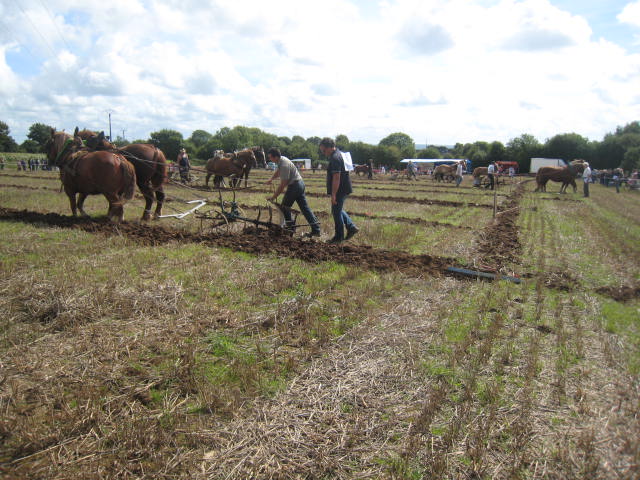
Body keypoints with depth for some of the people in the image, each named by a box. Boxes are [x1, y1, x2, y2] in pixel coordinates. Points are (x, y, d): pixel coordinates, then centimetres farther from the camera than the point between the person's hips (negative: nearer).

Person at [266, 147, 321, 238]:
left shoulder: (284, 165, -24)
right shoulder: (281, 160, 6)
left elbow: (283, 184, -23)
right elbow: (277, 172, 25)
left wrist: (274, 196, -17)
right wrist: (271, 179, 8)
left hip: (294, 185, -10)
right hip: (300, 184, 10)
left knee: (285, 206, 2)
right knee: (304, 207, 8)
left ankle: (290, 227, 8)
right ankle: (316, 229, 7)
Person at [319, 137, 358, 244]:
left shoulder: (335, 158, -21)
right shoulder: (339, 153, 13)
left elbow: (336, 178, -26)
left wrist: (333, 195, -24)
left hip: (340, 190, -10)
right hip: (344, 189, 10)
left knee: (336, 212, 0)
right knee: (339, 210, 21)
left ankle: (339, 237, 9)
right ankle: (351, 227, 21)